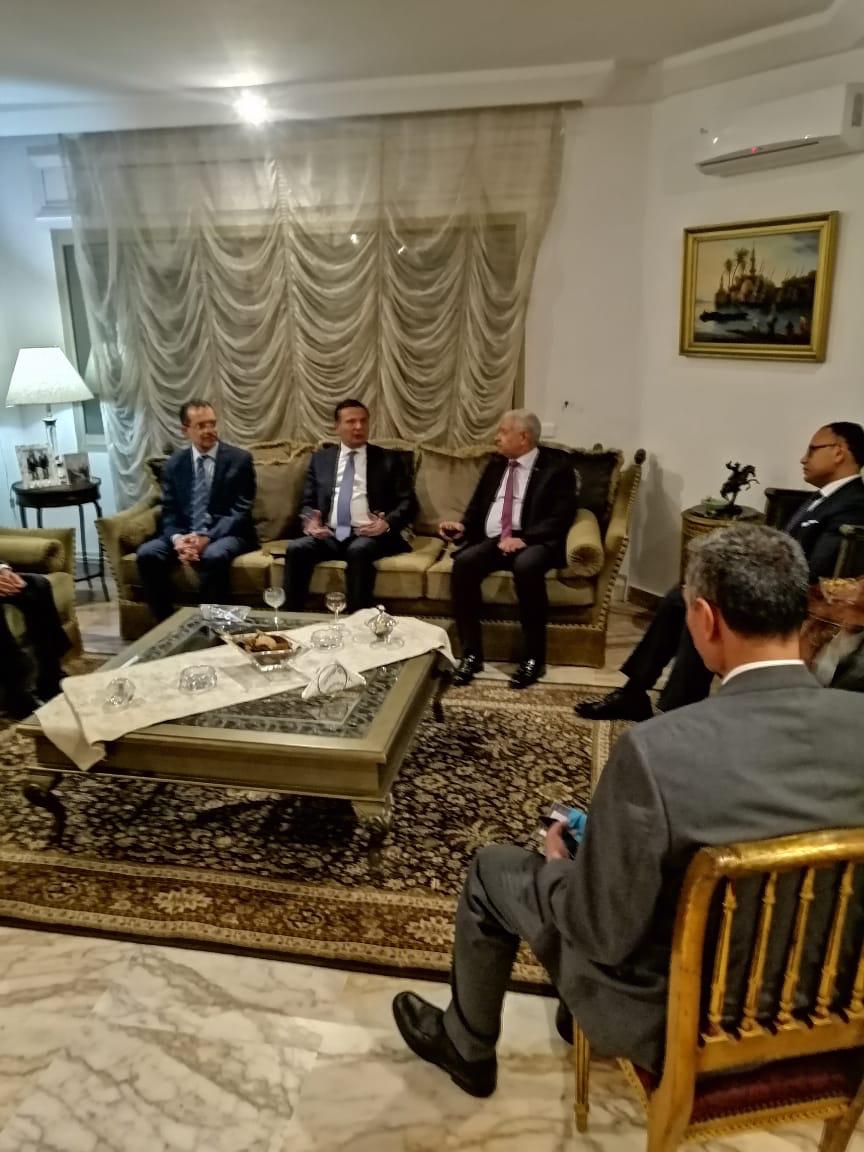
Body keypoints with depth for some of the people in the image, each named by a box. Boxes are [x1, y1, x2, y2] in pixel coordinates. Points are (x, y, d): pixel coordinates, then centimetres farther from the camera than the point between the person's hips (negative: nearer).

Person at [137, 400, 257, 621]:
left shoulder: (239, 459, -1)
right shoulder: (174, 463, 10)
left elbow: (241, 510, -8)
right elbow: (169, 512, 5)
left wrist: (208, 537, -22)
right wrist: (177, 538, -18)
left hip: (225, 534, -4)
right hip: (184, 534, 4)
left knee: (214, 555, -36)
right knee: (147, 553, -21)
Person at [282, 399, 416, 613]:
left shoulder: (388, 459, 11)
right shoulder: (320, 458, 18)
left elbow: (408, 502, 5)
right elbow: (307, 502, 17)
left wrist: (387, 523, -16)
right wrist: (310, 520, -8)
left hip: (368, 534, -2)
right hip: (329, 534, 2)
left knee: (358, 551, -36)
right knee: (296, 548, -27)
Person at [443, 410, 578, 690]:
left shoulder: (557, 465, 2)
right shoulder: (496, 464, 20)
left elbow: (561, 516, -9)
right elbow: (478, 506, 23)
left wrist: (524, 538, -22)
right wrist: (463, 525, 0)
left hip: (534, 542, -4)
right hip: (492, 540, 5)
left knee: (526, 567, -38)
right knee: (463, 563, -27)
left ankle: (533, 658, -22)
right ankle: (471, 653, -19)